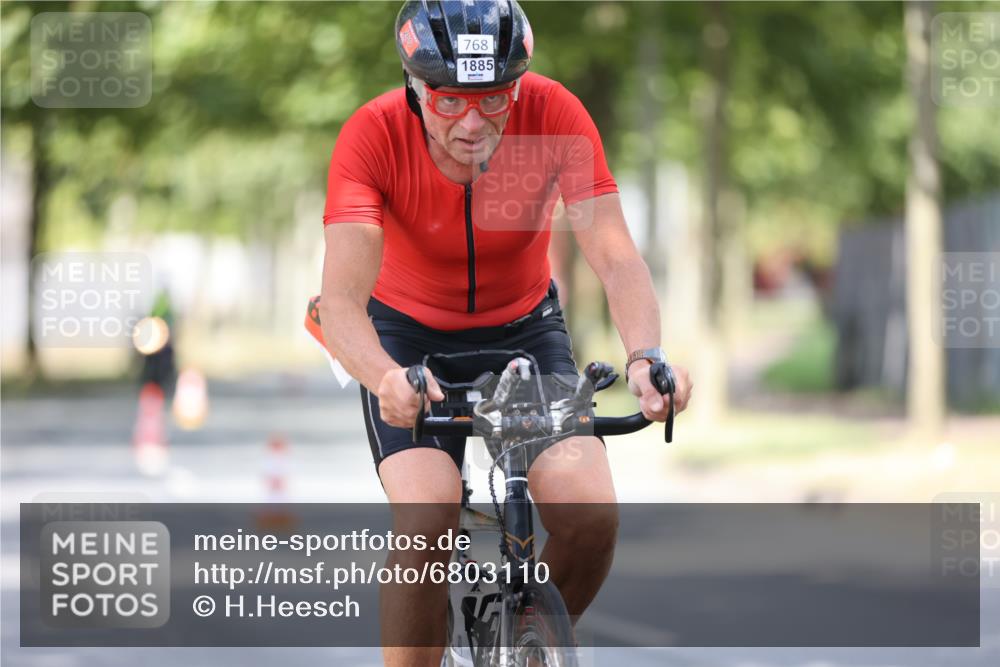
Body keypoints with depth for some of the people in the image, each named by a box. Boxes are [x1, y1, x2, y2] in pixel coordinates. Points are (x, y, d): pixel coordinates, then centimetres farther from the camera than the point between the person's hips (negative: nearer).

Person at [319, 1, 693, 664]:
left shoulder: (555, 115, -25)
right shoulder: (374, 136, -29)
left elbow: (616, 256, -29)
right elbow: (342, 297, -37)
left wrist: (646, 355, -49)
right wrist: (386, 379, -58)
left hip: (524, 326, 2)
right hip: (411, 336, -2)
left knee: (592, 517, -17)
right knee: (428, 523, -26)